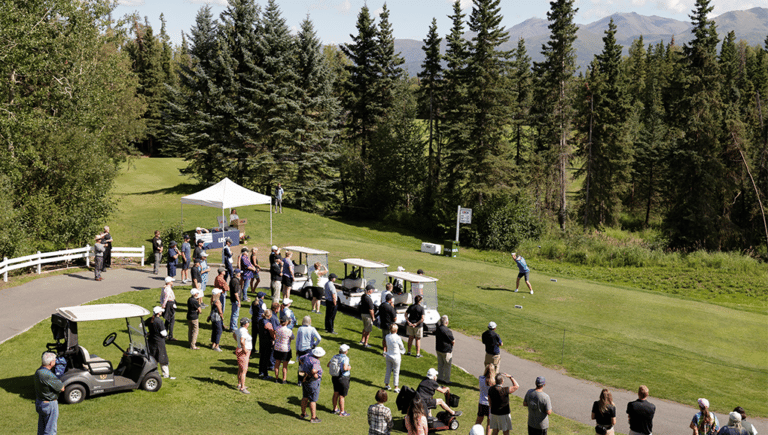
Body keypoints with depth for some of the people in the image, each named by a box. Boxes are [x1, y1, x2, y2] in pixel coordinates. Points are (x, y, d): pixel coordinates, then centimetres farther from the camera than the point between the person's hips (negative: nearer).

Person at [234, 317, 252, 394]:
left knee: (240, 369, 20)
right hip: (243, 353, -10)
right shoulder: (243, 331, -24)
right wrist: (244, 349, -26)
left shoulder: (240, 329, 7)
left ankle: (239, 384, 33)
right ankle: (242, 388, -6)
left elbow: (234, 334, 28)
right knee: (244, 370, -8)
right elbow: (242, 341, -40)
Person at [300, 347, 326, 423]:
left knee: (305, 397, 22)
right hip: (313, 382, -8)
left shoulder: (308, 356, -4)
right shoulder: (316, 362, -30)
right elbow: (314, 370, -48)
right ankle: (313, 418, 11)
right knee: (313, 400, 3)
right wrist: (315, 374, -27)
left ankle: (303, 414, 36)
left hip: (305, 380, 9)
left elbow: (300, 360, 15)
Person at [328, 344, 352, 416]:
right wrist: (349, 368, -12)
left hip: (334, 377, 7)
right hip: (343, 379, -7)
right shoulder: (345, 358, -19)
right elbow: (345, 368, -33)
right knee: (341, 396, 2)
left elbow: (328, 365, 5)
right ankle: (342, 412, 12)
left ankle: (335, 409, 31)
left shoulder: (335, 356, 1)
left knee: (336, 394, 19)